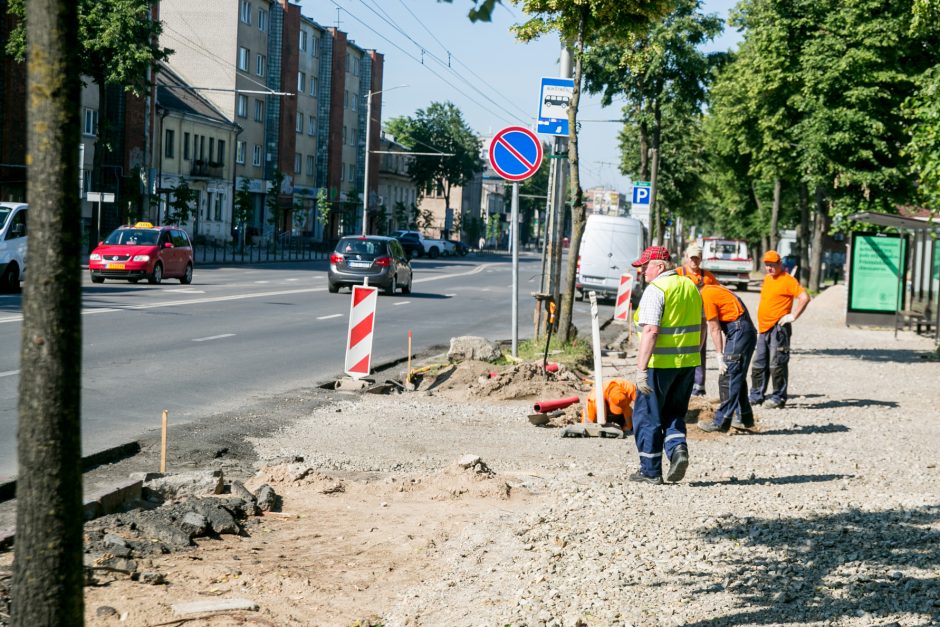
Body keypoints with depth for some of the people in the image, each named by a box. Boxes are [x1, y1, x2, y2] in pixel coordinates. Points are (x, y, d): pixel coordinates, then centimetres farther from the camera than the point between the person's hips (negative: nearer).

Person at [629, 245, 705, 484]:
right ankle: (678, 447, -7)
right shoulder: (690, 286, 11)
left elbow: (650, 331, -21)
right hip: (687, 362, 7)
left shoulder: (655, 290, -14)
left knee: (647, 416, 6)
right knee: (673, 413, 19)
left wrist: (641, 369, -22)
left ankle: (650, 471, 10)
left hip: (659, 363, -7)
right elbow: (701, 326, 18)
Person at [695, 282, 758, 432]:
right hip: (747, 330, 10)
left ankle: (722, 422, -6)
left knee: (728, 378, -7)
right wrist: (723, 354, 11)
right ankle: (744, 419, 23)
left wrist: (720, 357, -6)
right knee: (737, 377, 16)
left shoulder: (706, 296, -12)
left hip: (739, 332, -10)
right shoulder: (711, 290, 17)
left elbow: (714, 329, -10)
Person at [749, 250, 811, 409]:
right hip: (764, 329, 9)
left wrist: (793, 316, -18)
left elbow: (804, 297, -19)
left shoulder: (787, 280, -10)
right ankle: (756, 395, 19)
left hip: (778, 329, -9)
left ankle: (778, 398, -3)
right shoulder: (767, 279, 16)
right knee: (759, 363, 12)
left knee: (777, 364, -7)